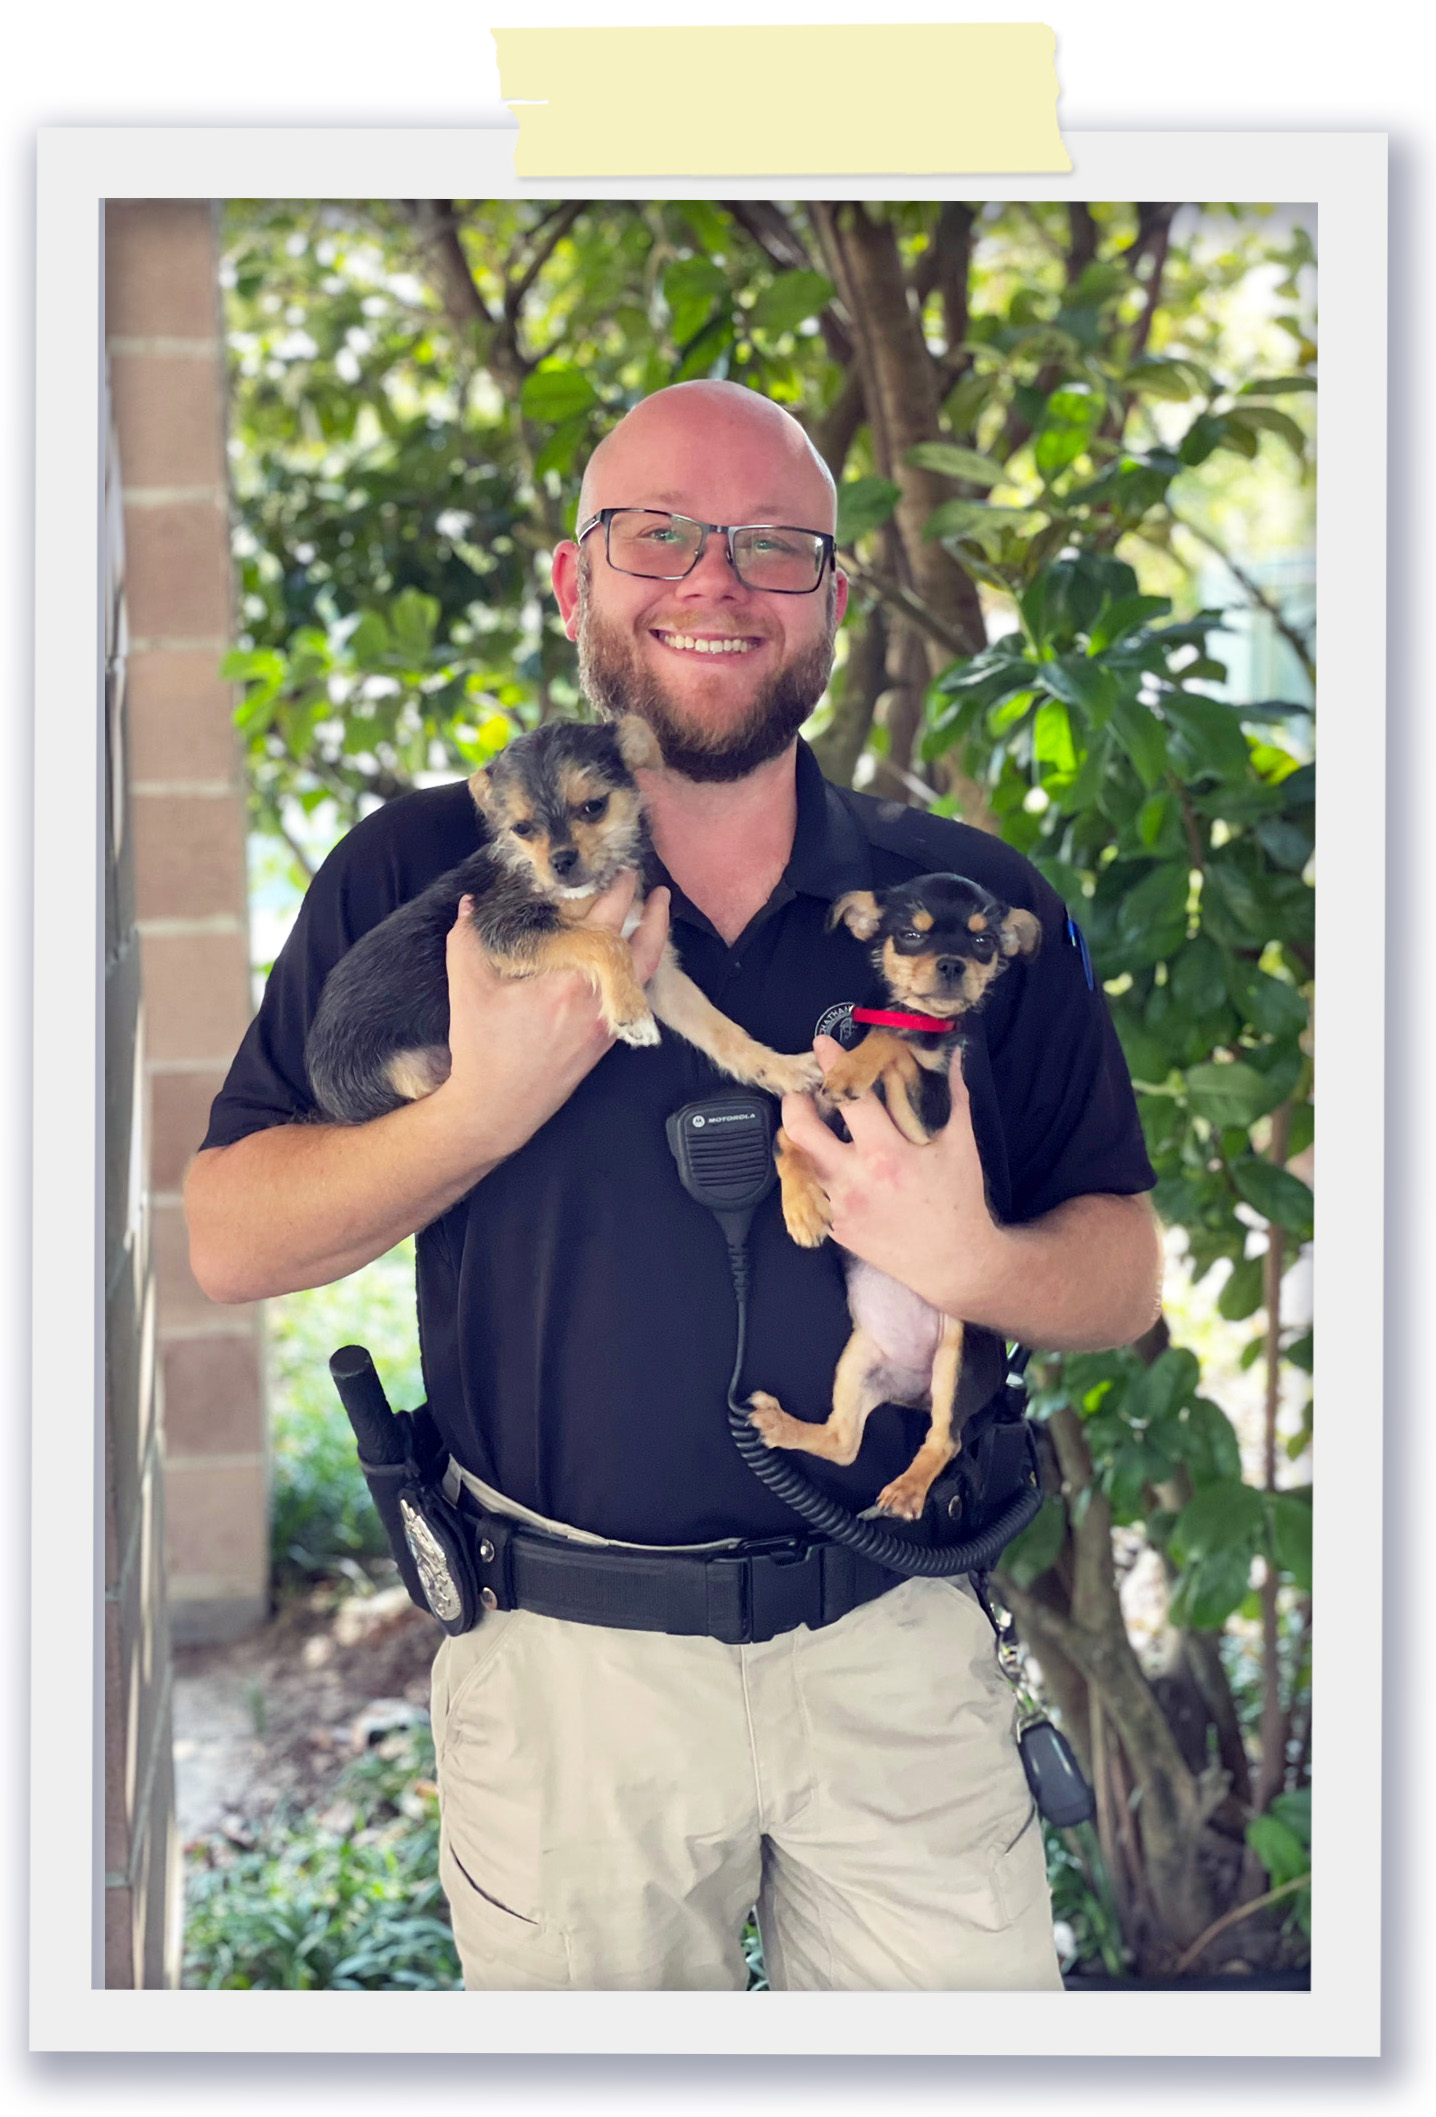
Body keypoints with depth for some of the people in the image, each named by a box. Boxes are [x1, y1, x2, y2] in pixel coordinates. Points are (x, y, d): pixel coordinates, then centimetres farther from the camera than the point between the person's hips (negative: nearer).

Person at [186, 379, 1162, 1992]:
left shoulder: (977, 904, 1)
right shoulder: (422, 877, -3)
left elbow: (1124, 1274, 3)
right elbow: (226, 1242, -5)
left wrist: (974, 1264, -19)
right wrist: (488, 1105, -21)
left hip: (902, 1657, 2)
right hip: (563, 1664, -1)